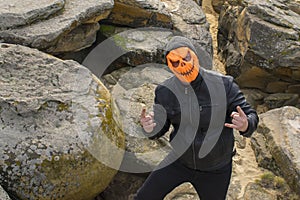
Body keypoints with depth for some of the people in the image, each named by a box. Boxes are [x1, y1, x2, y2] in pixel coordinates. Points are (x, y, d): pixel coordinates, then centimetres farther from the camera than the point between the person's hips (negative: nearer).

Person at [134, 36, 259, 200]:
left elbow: (251, 116, -13)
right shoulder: (166, 92, -12)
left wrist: (245, 125, -39)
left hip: (215, 169, -1)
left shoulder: (223, 84, -19)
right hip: (179, 161, 2)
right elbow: (160, 128, -1)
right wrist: (148, 128, -26)